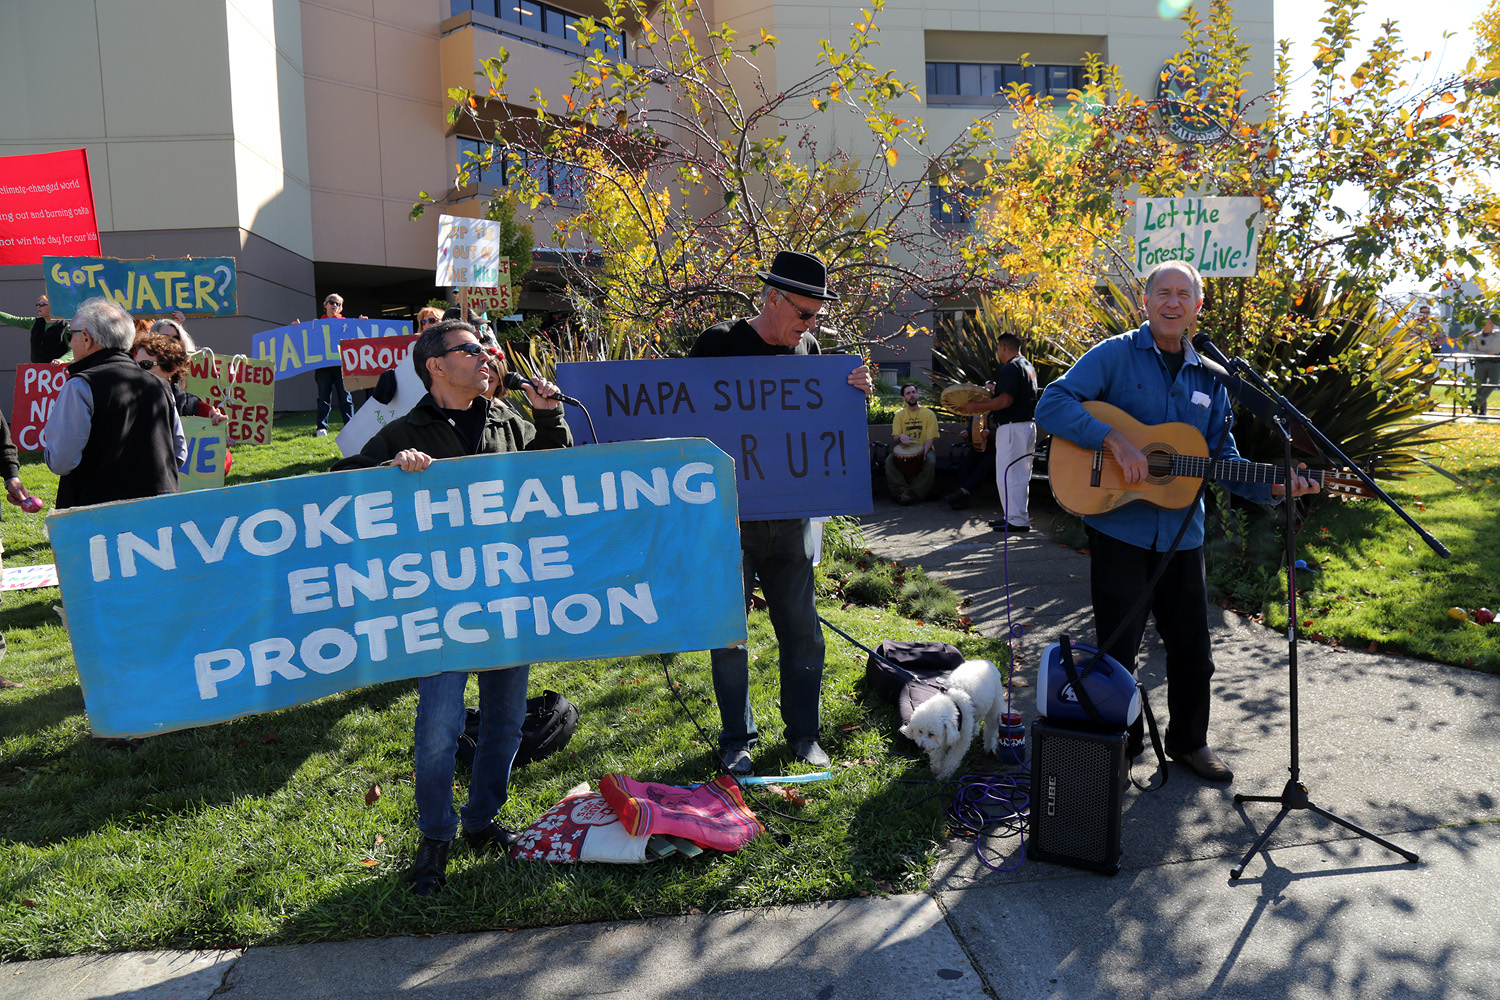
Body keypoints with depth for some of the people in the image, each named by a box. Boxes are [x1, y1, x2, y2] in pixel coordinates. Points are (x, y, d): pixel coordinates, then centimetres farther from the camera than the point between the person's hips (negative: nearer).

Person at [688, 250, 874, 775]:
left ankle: (803, 731, 25)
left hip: (792, 514, 4)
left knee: (802, 627, 9)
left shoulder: (808, 349, 8)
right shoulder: (720, 343, -6)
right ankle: (737, 738, 20)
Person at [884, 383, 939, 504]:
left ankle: (916, 494, -28)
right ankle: (902, 491, -33)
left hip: (925, 448, -2)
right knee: (889, 461, -28)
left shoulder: (929, 414, 2)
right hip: (905, 449, 2)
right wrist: (900, 436, -24)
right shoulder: (900, 415, 9)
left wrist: (923, 452, -26)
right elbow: (894, 437, 2)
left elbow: (930, 438, -6)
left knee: (930, 462, -36)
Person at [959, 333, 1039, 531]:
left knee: (1007, 475, -6)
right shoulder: (1028, 366, 18)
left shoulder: (1011, 368, -14)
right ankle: (1020, 517, 24)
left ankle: (1017, 520, -4)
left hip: (1012, 428, -10)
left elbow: (1005, 401, -23)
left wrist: (977, 407, -15)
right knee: (1021, 476, 16)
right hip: (1028, 425, 10)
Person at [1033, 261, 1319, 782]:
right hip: (1119, 529, -5)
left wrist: (1271, 486, -2)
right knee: (1118, 651, 5)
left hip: (1181, 536, 5)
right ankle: (1119, 749, 25)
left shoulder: (1209, 378, 11)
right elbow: (1051, 405, -17)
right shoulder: (1115, 355, -5)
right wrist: (1115, 441, -26)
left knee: (1192, 650, 14)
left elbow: (1223, 457, 15)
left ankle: (1189, 741, 36)